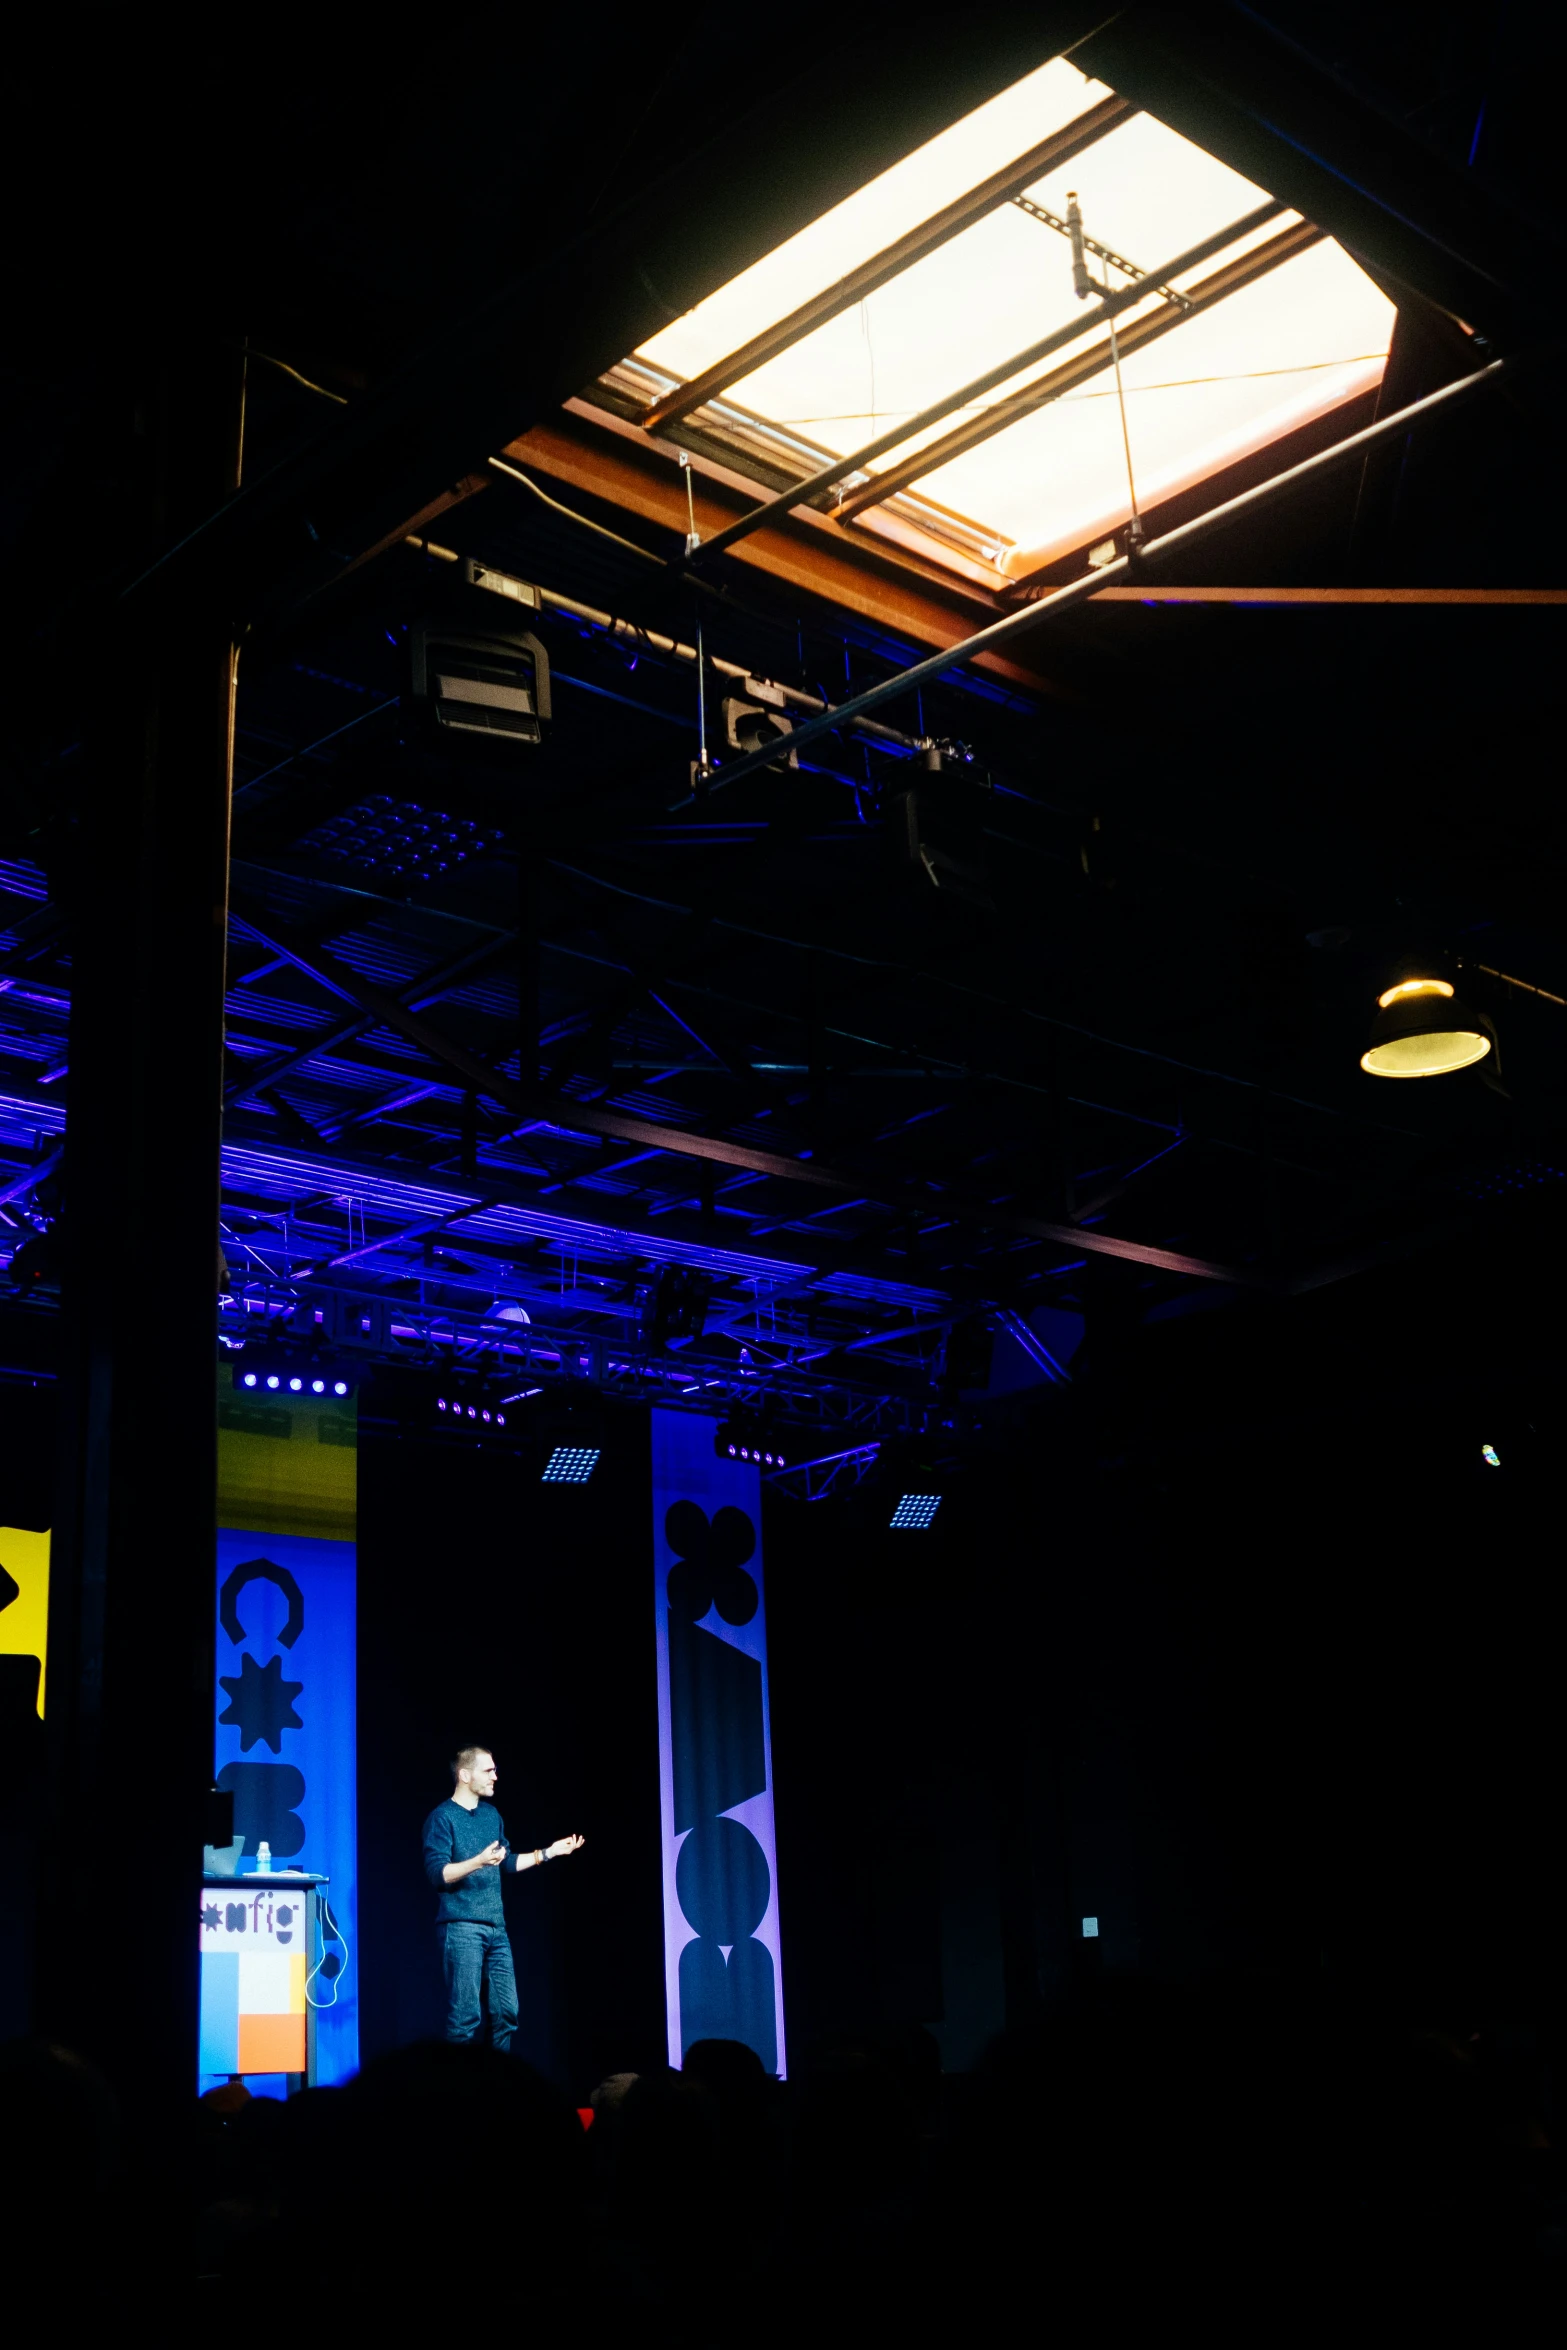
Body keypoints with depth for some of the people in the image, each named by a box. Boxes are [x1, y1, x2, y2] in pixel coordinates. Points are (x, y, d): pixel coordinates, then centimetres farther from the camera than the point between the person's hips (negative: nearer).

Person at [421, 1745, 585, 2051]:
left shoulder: (491, 1814, 14)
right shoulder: (442, 1817, -8)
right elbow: (437, 1873, -17)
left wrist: (549, 1852, 22)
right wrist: (479, 1861, -30)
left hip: (495, 1928, 7)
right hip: (461, 1928, -7)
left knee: (506, 2011, 6)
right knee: (466, 2015, -8)